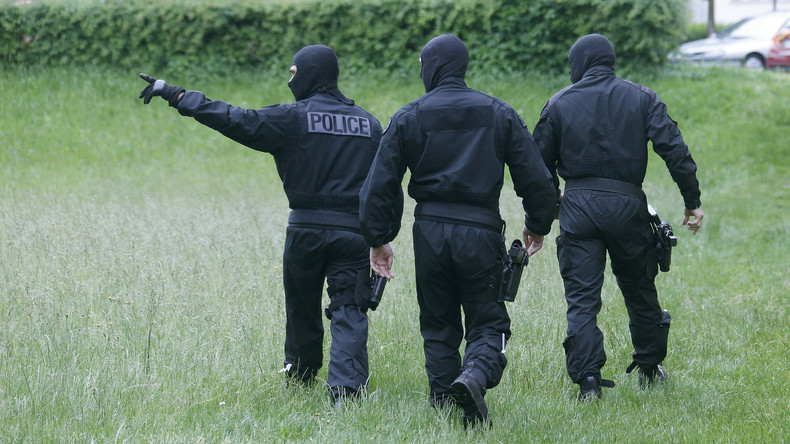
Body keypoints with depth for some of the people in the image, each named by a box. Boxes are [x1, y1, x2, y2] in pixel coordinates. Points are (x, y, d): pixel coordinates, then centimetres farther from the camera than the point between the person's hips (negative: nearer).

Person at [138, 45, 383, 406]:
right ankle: (347, 385, -18)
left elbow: (234, 119, -10)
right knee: (348, 311, 0)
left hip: (306, 228, -2)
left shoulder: (293, 118, -5)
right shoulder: (368, 124, 9)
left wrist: (175, 95, -6)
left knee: (302, 306, 17)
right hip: (354, 231, 2)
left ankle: (300, 374, 33)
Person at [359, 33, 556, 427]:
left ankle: (443, 402, 10)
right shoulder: (500, 114, 4)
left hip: (430, 232, 1)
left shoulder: (408, 118, 2)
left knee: (438, 325, 15)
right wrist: (537, 226, 18)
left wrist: (378, 239, 8)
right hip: (481, 232, -1)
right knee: (487, 322, 4)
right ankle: (476, 375, -25)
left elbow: (380, 184, 0)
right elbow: (534, 176, 4)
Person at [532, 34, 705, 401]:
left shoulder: (559, 104, 3)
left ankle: (587, 381, -11)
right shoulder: (641, 98, 4)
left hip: (578, 206, -1)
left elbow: (540, 162, 7)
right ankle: (649, 368, 29)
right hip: (627, 205, 1)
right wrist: (692, 201, -2)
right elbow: (674, 149, -5)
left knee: (581, 298, -1)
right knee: (640, 291, 17)